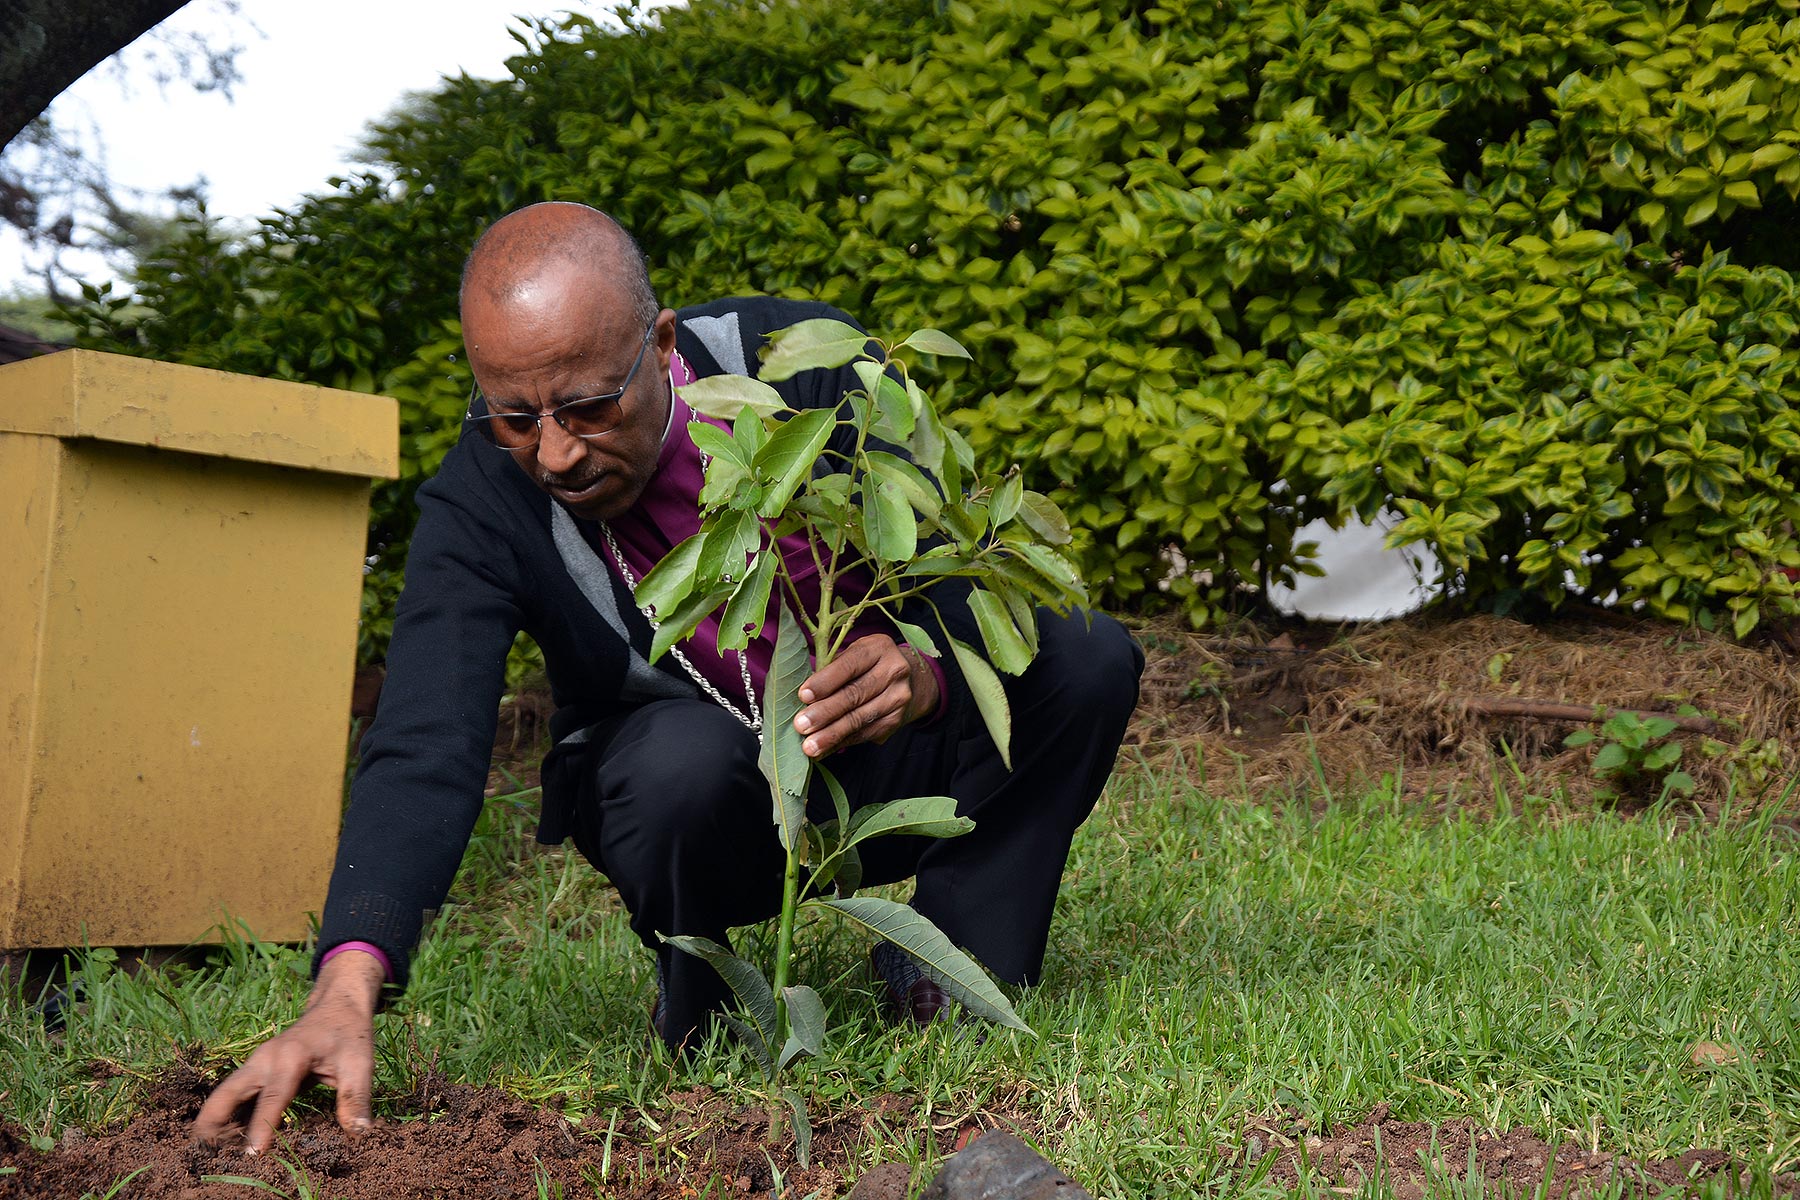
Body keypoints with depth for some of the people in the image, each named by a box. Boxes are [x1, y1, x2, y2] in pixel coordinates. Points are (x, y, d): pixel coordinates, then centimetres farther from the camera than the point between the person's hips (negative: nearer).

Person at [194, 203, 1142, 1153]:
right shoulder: (476, 506, -23)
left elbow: (961, 571, -21)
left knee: (1089, 659, -21)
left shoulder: (806, 363, -21)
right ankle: (699, 1012, -5)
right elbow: (424, 751, -32)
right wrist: (346, 990, -48)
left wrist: (923, 667, -46)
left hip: (879, 753, 2)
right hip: (704, 806, -2)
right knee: (684, 756, -37)